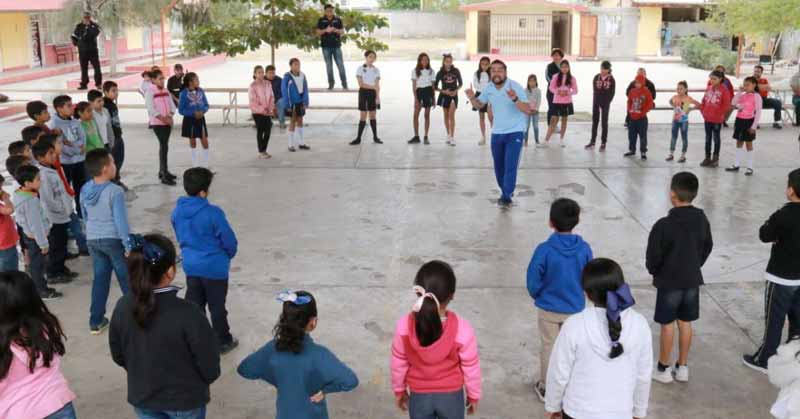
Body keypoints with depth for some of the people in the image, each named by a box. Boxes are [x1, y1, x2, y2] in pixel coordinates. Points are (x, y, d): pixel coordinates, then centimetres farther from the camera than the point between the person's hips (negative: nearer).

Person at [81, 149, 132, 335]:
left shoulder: (85, 190, 0)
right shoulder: (115, 191, -21)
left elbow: (85, 216, 12)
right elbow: (121, 221, -20)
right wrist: (129, 246, -14)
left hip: (93, 240, 6)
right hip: (114, 240, -6)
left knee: (100, 279, 15)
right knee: (128, 279, 9)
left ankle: (96, 321, 18)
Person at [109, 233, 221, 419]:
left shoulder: (122, 308, -15)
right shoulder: (187, 313, -29)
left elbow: (118, 355, 1)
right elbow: (209, 365, -19)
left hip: (141, 398, 4)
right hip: (185, 400, -4)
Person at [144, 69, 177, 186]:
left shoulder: (166, 91, 12)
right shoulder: (150, 92, -8)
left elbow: (172, 105, 9)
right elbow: (151, 109, -15)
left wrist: (170, 116, -9)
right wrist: (163, 118, -18)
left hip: (167, 122, 7)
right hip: (157, 123, -7)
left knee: (164, 146, 13)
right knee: (164, 146, -13)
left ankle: (162, 171, 24)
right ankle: (164, 176, -13)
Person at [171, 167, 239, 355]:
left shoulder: (177, 211, -6)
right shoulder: (213, 213, -25)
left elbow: (179, 237, 9)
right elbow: (229, 240, -16)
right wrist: (229, 255, 5)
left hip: (190, 266, 5)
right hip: (215, 267, -5)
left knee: (194, 304, 17)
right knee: (217, 306, 11)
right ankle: (223, 342, 26)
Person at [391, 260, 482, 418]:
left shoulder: (404, 326, -25)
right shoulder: (462, 329, -29)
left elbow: (398, 363, -9)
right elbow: (470, 367, -14)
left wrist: (399, 390, 10)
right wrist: (474, 395, 5)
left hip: (419, 396, 1)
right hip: (451, 395, -1)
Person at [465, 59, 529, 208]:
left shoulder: (515, 87, -18)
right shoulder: (489, 88, -1)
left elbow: (528, 110, -24)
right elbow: (479, 104, 14)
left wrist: (515, 99, -41)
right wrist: (472, 98, -9)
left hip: (515, 132, -6)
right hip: (497, 133, 6)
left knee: (510, 166, -15)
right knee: (499, 167, 12)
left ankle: (506, 197, -12)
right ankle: (506, 190, 32)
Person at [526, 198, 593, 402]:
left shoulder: (544, 249, -23)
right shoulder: (584, 248, -15)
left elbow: (533, 280, -15)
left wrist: (537, 296, 6)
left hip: (548, 309, -2)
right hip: (575, 309, 2)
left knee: (549, 347, 16)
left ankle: (546, 388, 29)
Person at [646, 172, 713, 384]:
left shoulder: (664, 225, -24)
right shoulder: (702, 220, -6)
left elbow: (653, 255, -15)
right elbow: (707, 247, 7)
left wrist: (654, 271, 5)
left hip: (669, 281, -5)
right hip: (692, 280, 5)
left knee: (667, 325, 8)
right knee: (685, 323, 16)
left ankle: (664, 368, 19)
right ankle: (682, 367, 26)